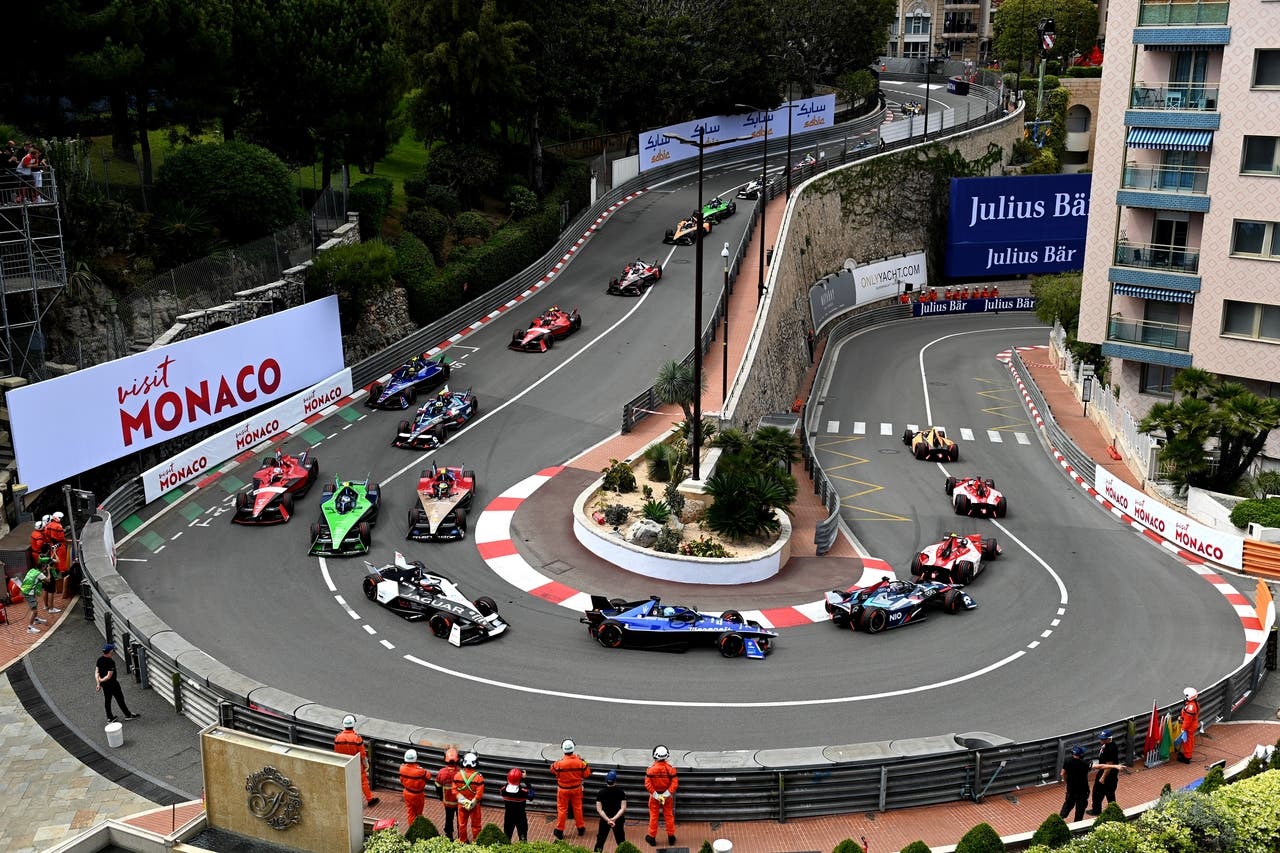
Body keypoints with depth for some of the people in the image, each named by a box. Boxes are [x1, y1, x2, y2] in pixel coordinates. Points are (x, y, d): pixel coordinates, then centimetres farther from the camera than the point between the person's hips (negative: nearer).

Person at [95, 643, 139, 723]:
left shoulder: (99, 660, -1)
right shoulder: (111, 661, -26)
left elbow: (96, 672, -2)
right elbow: (109, 676, -26)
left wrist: (98, 683, -6)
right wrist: (101, 680, -10)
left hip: (104, 684, 8)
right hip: (112, 683, -8)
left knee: (107, 700, 17)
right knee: (120, 699, 7)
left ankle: (110, 718, 26)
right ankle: (128, 715, 20)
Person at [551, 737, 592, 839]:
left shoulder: (559, 764, -27)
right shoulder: (580, 762, -22)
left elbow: (553, 770, -6)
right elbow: (586, 774, -8)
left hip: (563, 789, -2)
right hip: (576, 788, 2)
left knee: (562, 809, 15)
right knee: (578, 808, 21)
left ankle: (559, 830, 26)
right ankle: (581, 828, 35)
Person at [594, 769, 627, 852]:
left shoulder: (600, 793, -8)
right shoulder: (621, 792, -9)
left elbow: (599, 809, -13)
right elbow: (623, 809, -16)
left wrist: (608, 820, -18)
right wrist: (614, 819, -20)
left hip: (604, 820, 0)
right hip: (618, 820, 0)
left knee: (600, 840, 13)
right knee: (621, 841, 11)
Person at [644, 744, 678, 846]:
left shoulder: (651, 768, -16)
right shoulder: (670, 768, -13)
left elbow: (648, 784, -19)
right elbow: (675, 783, -16)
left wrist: (656, 795, -15)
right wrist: (666, 794, -16)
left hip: (654, 795, -1)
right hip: (667, 796, 1)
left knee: (653, 816, 12)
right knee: (669, 816, 15)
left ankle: (652, 838, 22)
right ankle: (671, 837, 25)